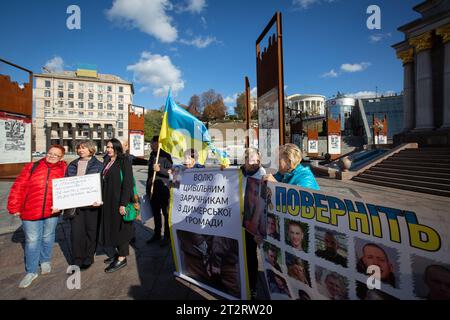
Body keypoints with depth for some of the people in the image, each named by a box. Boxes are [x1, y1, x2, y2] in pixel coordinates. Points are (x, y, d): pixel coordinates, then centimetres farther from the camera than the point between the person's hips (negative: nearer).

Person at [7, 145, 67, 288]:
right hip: (30, 211, 0)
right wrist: (14, 206, -4)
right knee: (32, 241, 8)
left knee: (47, 238, 17)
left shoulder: (64, 170, -3)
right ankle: (31, 272, 24)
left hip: (52, 212, 0)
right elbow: (19, 187, -1)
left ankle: (45, 261, 41)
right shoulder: (32, 167, -1)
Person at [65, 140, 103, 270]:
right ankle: (76, 261, 17)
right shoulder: (72, 165, 12)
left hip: (91, 203, -3)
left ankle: (88, 259, 25)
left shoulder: (98, 165, -1)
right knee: (76, 232, 3)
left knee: (91, 231, 8)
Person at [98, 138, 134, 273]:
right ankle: (117, 252, 31)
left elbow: (127, 183, -18)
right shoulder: (108, 163, 11)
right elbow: (105, 182, 18)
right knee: (111, 226, 15)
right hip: (108, 201, 8)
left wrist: (123, 204, -23)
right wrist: (102, 199, 15)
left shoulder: (124, 162, -12)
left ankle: (122, 258, 14)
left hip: (119, 200, -8)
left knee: (120, 227, 1)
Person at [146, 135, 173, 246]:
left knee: (166, 213, 2)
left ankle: (167, 236, 14)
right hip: (152, 188, 7)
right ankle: (157, 234, 29)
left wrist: (159, 169, -25)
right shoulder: (152, 155, 13)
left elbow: (170, 172, -14)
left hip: (163, 188, -7)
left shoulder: (166, 155, -10)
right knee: (155, 213, 16)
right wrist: (148, 185, 21)